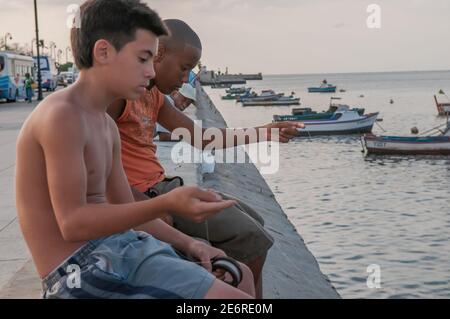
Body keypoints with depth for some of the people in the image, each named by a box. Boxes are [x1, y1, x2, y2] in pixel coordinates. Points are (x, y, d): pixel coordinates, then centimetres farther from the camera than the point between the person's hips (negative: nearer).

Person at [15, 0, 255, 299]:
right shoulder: (61, 116, -17)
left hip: (119, 248, 10)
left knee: (239, 277, 18)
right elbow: (73, 224, -22)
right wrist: (167, 204, -30)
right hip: (80, 271, -10)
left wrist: (187, 243, 3)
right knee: (234, 295, -17)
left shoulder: (107, 125, 12)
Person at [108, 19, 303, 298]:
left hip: (164, 186, 10)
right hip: (143, 195, -10)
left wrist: (261, 133, 7)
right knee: (251, 238, -8)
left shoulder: (153, 94, 14)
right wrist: (143, 203, -24)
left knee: (253, 223, 16)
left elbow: (200, 138, 15)